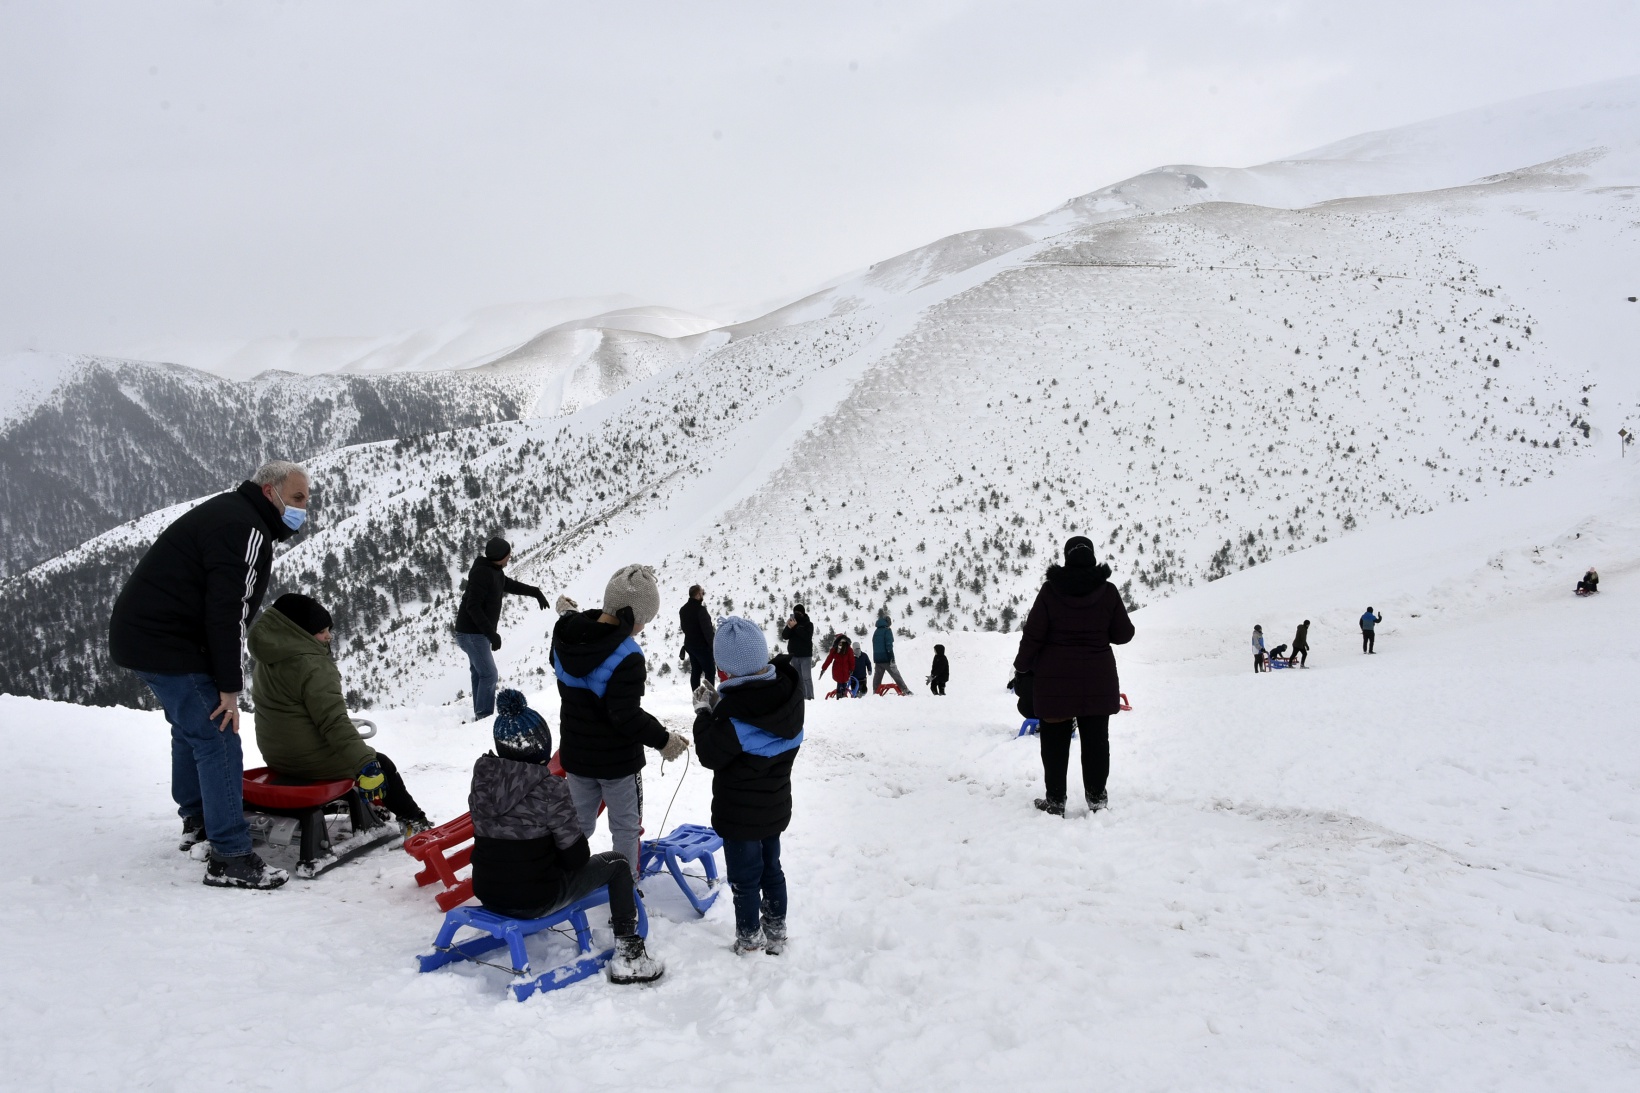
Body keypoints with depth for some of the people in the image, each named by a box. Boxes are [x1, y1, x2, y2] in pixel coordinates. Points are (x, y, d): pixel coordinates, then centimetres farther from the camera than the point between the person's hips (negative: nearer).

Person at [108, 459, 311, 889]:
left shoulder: (227, 515, 16)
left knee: (192, 725, 27)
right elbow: (228, 614, -24)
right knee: (218, 739, -10)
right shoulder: (245, 530, -18)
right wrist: (229, 687, -19)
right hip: (167, 645, -11)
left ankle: (196, 817, 43)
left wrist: (222, 682, 15)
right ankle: (230, 857, -9)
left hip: (138, 633, 11)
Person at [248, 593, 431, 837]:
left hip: (276, 754, 9)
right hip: (312, 759, -9)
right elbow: (334, 722, -29)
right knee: (381, 765, 9)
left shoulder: (267, 661, 5)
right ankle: (413, 820, 18)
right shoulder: (311, 665, -24)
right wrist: (365, 763, -28)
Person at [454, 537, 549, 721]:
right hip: (473, 634, -10)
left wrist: (536, 592, 25)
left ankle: (481, 716, 19)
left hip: (478, 633, 10)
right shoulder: (482, 573, -23)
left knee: (480, 674, 13)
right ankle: (485, 716, -6)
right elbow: (473, 607, -27)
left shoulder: (494, 571, 7)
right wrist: (492, 633, -29)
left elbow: (511, 585, 27)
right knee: (489, 675, -9)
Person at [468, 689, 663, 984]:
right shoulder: (550, 789, -22)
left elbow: (498, 839, 8)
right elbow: (576, 857, -14)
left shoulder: (481, 779, -6)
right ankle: (627, 955, 9)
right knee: (616, 864, 12)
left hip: (486, 893, 6)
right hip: (534, 900, -6)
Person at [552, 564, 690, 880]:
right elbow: (627, 716, -29)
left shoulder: (565, 638, -6)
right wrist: (662, 740, -16)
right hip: (617, 760, -6)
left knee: (580, 822, 21)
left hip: (576, 755, 6)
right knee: (625, 827, 13)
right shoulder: (626, 657, -30)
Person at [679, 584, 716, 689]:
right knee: (710, 671, -2)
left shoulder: (683, 610, 6)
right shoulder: (700, 610, -22)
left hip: (689, 644, 8)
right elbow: (707, 630, -22)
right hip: (702, 646, -8)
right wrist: (712, 645, -14)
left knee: (695, 671, 14)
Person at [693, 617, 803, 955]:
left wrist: (704, 711, -10)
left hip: (739, 814, -7)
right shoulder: (788, 690, -9)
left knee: (745, 879, 10)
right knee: (771, 869, 22)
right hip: (775, 808, 7)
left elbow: (710, 754, -20)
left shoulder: (734, 712, -31)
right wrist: (720, 704, 1)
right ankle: (776, 934, 35)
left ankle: (750, 942, 23)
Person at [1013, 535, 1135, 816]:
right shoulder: (1108, 591, -5)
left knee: (1055, 740, 6)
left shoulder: (1050, 590, -8)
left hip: (1055, 678, -1)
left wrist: (1022, 668, 6)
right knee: (1096, 739, 10)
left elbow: (1033, 635, -7)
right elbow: (1123, 634, 1)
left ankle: (1055, 799, 9)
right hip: (1097, 679, 1)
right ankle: (1096, 796, 14)